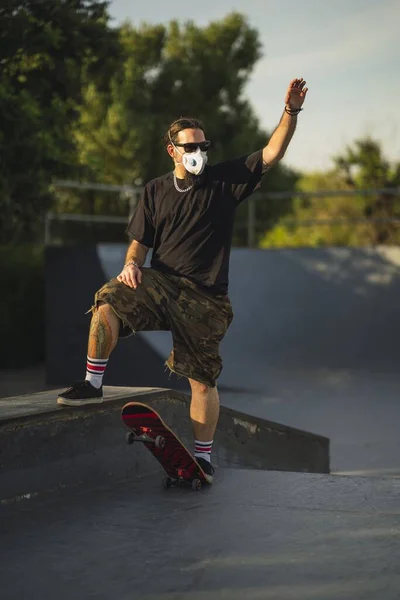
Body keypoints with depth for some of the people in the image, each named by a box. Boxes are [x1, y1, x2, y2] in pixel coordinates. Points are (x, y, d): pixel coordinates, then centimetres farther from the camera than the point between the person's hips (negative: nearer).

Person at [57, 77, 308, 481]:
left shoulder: (224, 180, 4)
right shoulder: (155, 191, 11)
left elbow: (272, 154, -3)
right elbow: (140, 241, 14)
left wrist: (291, 111, -16)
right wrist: (131, 264, -8)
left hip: (205, 297, -1)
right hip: (159, 283, 1)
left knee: (203, 380, 2)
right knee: (107, 302, -27)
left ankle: (203, 457, 16)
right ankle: (93, 384, -12)